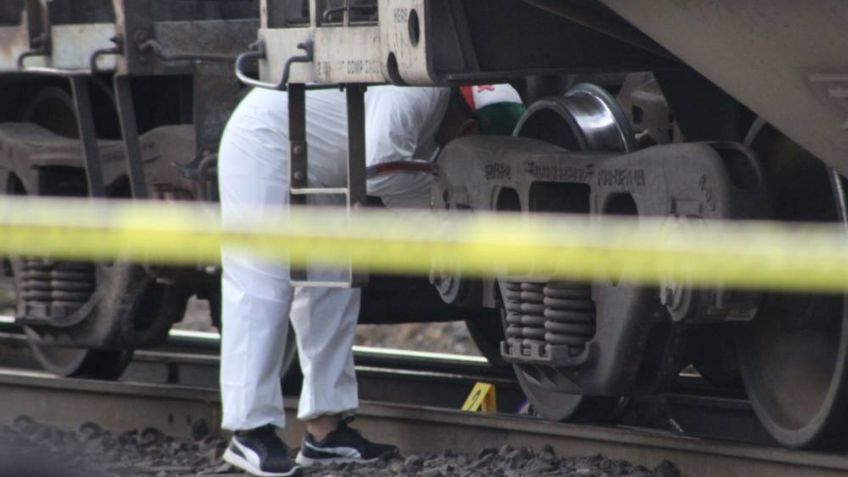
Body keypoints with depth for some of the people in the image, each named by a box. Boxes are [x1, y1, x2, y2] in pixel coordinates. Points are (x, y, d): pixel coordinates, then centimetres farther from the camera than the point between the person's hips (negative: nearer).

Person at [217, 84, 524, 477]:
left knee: (332, 289, 6)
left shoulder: (435, 116, 5)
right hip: (263, 143, -10)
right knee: (261, 291, -12)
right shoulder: (418, 94, -26)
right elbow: (378, 169, -34)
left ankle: (324, 430, 7)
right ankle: (250, 435, -13)